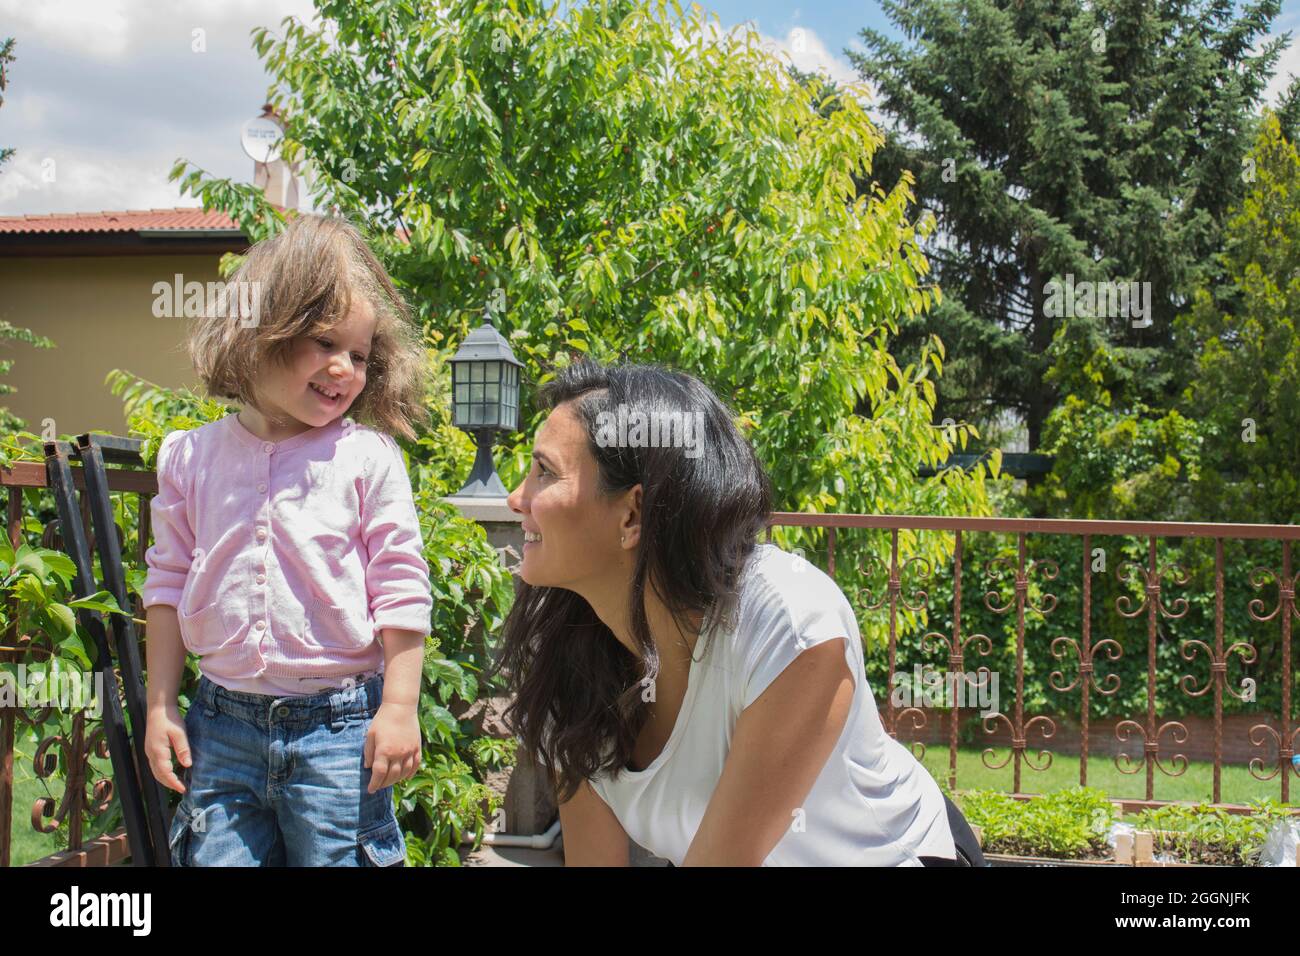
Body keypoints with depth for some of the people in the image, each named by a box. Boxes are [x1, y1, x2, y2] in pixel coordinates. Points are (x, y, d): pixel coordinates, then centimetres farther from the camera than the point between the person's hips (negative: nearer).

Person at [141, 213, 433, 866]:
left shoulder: (367, 458, -3)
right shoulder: (193, 457, 5)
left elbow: (400, 590, -3)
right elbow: (169, 584, 11)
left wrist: (399, 708, -6)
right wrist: (160, 705, 10)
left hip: (339, 726, -2)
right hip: (222, 725, 3)